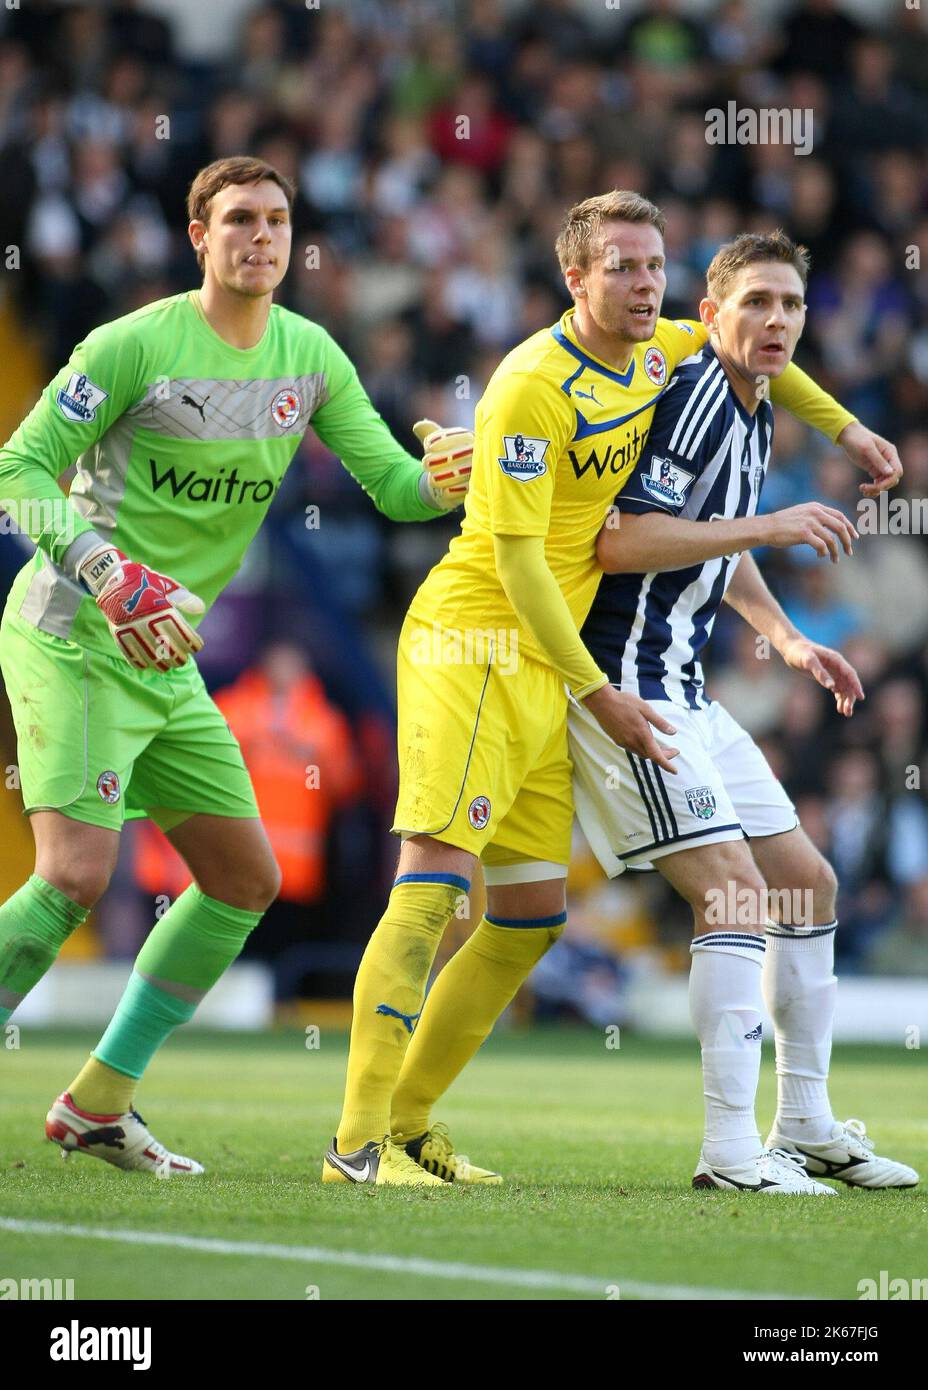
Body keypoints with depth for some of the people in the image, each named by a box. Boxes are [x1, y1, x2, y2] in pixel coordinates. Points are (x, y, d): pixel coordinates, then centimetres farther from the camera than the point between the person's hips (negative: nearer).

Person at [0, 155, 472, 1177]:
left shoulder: (310, 357, 7)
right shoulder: (136, 344, -13)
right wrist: (107, 573, -25)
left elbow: (392, 485, 8)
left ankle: (98, 1102, 16)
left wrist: (444, 479, -16)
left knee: (246, 879, 9)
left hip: (166, 660, 8)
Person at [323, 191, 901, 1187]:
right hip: (474, 646, -9)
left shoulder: (649, 354, 9)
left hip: (546, 672, 9)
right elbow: (515, 559, -17)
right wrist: (599, 692, -16)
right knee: (434, 886, -17)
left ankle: (405, 1121, 14)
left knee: (532, 916, 6)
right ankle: (357, 1140, -18)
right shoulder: (534, 385, -16)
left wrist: (846, 429, 30)